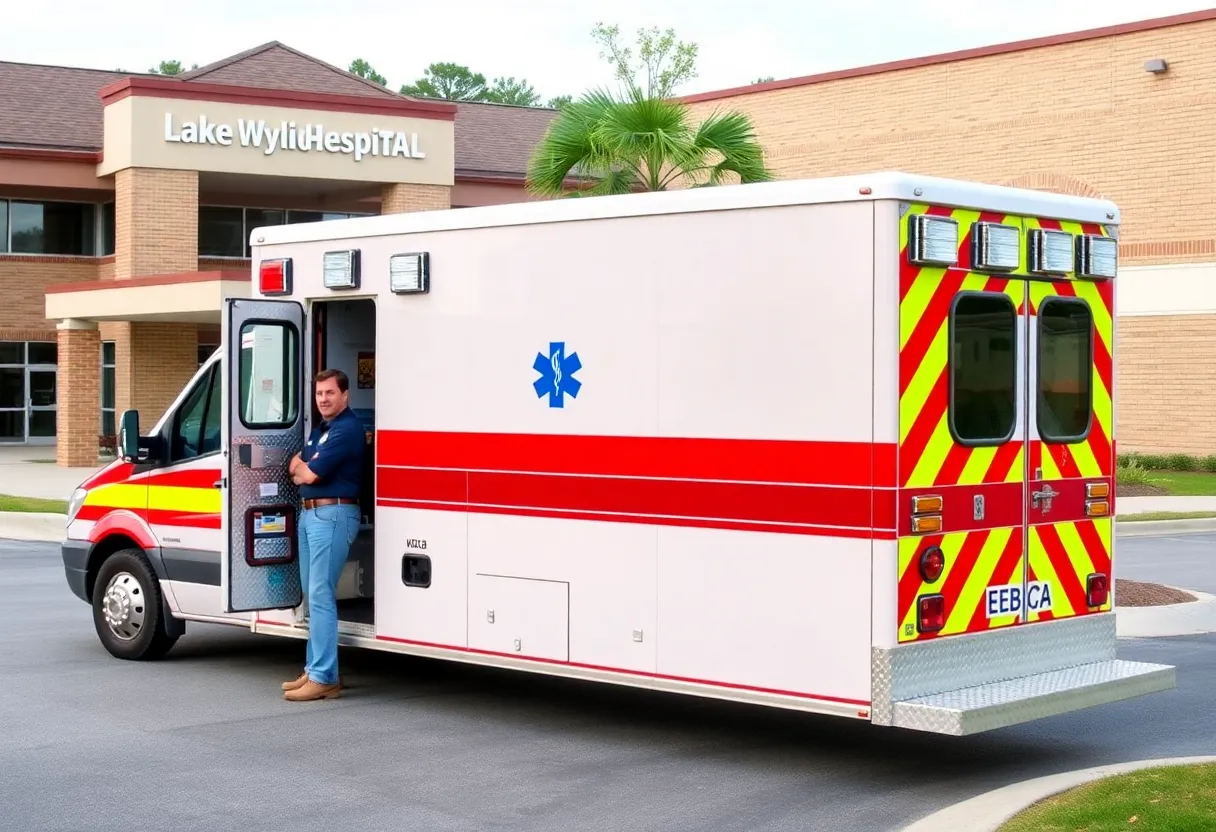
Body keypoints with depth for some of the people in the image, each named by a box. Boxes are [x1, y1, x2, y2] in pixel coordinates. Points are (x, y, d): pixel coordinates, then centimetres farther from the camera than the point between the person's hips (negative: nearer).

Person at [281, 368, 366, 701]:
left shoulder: (347, 430, -14)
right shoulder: (320, 430, 19)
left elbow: (310, 474, -18)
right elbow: (295, 466, 15)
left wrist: (304, 468, 4)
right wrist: (306, 468, -7)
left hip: (332, 515, -11)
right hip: (310, 514, 11)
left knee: (320, 595, -13)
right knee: (312, 595, 14)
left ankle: (324, 677, -13)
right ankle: (315, 668, 21)